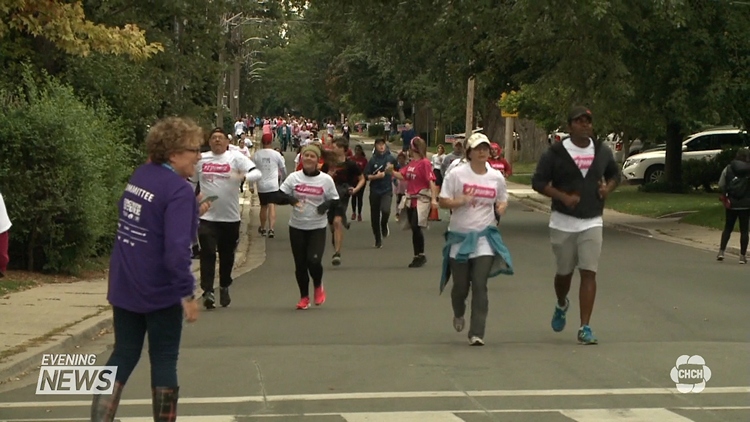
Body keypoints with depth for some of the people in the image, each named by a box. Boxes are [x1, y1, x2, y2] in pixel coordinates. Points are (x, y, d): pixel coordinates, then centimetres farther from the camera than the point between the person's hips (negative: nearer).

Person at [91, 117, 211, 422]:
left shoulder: (139, 176, 6)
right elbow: (176, 248, -27)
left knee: (123, 356, 13)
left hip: (123, 288, 7)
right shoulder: (179, 190, -20)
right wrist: (187, 293, -22)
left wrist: (193, 213, 14)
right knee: (164, 360, 8)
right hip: (160, 292, -7)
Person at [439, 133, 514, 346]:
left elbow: (503, 200, 18)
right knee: (460, 285, 7)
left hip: (485, 237, 1)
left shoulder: (497, 177, 4)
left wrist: (502, 207, -5)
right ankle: (459, 314, 42)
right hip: (459, 236, -1)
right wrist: (461, 201, -21)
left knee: (480, 286, -9)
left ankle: (477, 333, -5)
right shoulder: (457, 174, -5)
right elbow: (443, 201, -3)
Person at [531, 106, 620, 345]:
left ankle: (585, 328, -8)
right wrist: (563, 197, -18)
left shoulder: (602, 152, 6)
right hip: (563, 222, -1)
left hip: (592, 222, 1)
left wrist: (608, 188, 0)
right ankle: (561, 305, 45)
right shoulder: (556, 153, -4)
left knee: (589, 273, -9)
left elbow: (615, 174, 22)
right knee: (565, 271, 12)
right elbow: (538, 181, -5)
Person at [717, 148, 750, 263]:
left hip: (731, 203, 2)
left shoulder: (728, 168, -1)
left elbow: (721, 186, -2)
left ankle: (721, 251, 4)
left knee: (728, 228, 13)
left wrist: (726, 194, 10)